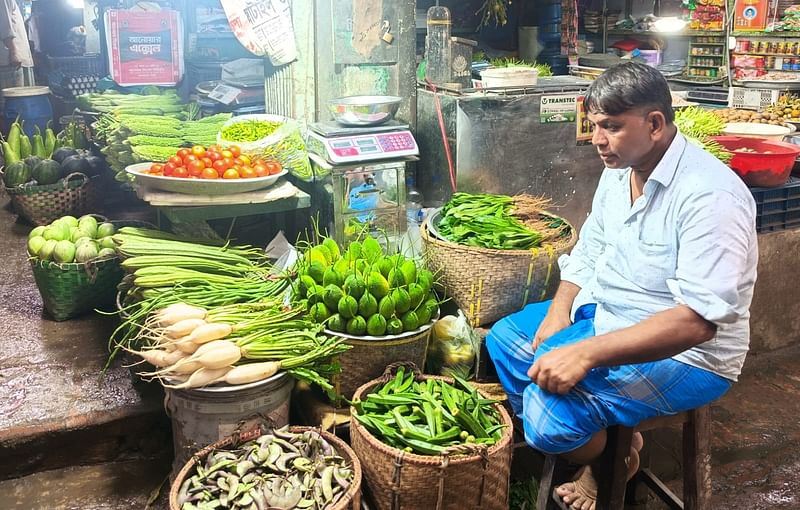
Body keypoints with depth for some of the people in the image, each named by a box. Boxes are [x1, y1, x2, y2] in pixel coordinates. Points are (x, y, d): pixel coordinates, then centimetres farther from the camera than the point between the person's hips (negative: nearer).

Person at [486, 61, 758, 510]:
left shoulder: (710, 195, -26)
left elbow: (698, 320, -32)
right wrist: (557, 316, -7)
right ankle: (599, 446, 12)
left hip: (685, 354, -9)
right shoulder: (619, 171, 3)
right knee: (503, 338, 6)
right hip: (606, 316, 9)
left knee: (551, 404, -26)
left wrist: (587, 353, -37)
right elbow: (588, 253, 11)